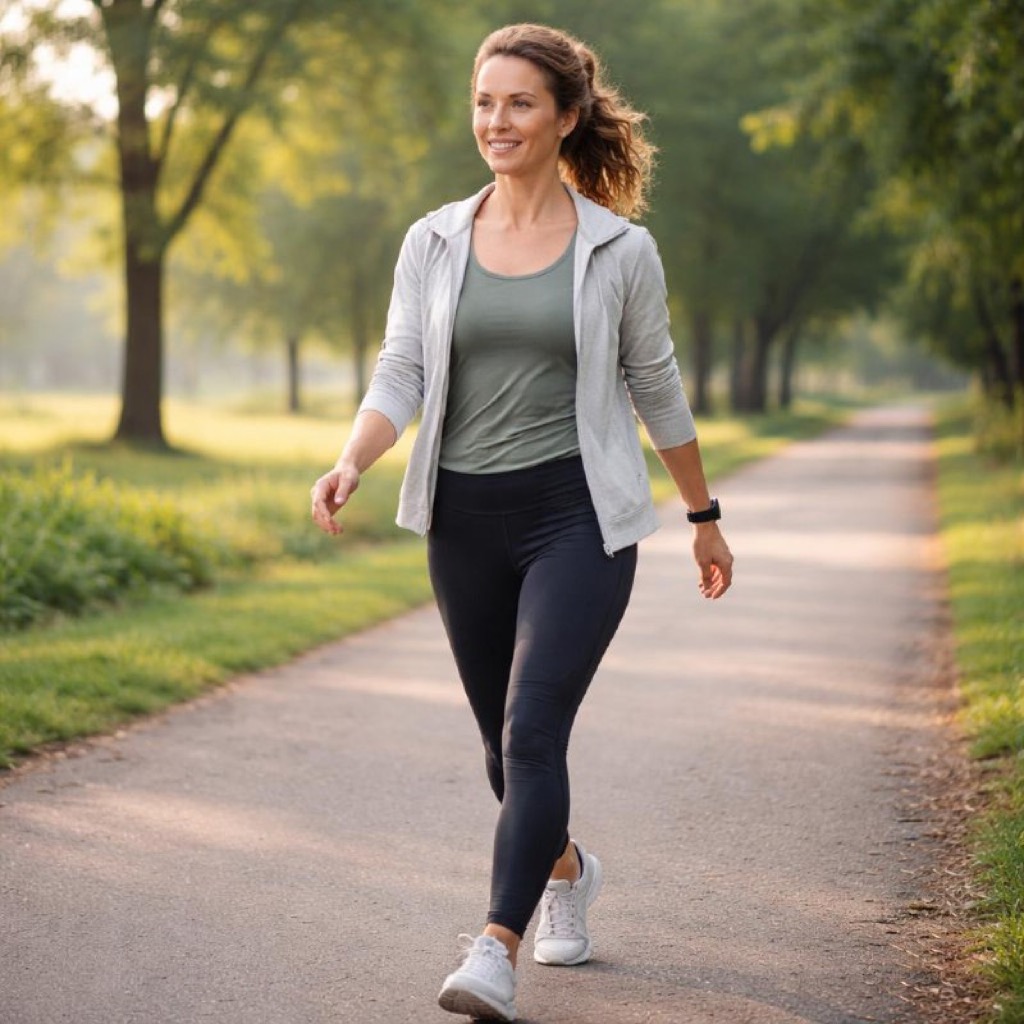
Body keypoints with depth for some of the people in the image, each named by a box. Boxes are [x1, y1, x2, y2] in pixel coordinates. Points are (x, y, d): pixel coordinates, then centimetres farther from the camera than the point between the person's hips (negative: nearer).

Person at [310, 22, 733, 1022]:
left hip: (578, 516, -3)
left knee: (533, 730, -17)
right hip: (464, 522, 4)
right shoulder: (433, 243, 4)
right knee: (505, 744, 15)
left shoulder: (619, 250, -2)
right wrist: (350, 464, -19)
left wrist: (705, 517, 15)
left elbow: (656, 388, 8)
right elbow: (400, 375, 1)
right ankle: (566, 866, 44)